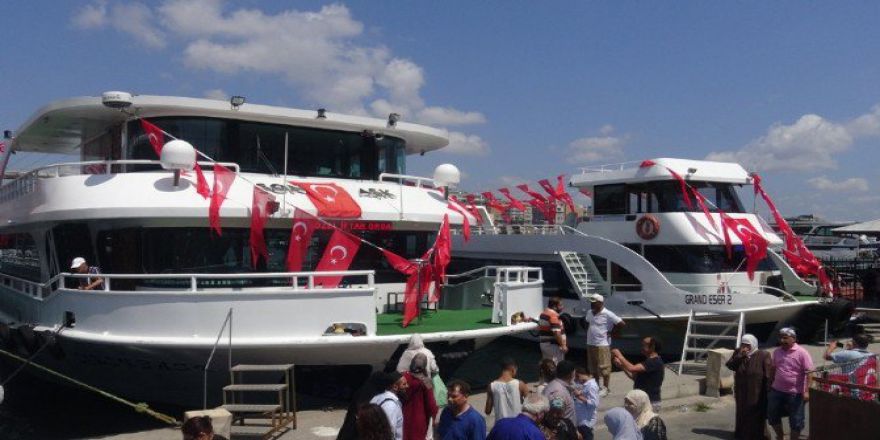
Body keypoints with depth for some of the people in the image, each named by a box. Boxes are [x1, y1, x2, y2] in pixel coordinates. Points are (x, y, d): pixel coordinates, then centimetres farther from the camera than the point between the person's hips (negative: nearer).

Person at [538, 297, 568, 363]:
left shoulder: (543, 314, 14)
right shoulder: (554, 315, -17)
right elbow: (556, 333, -24)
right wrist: (563, 345, -19)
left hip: (544, 344, 10)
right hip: (553, 345, -10)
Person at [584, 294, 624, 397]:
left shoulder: (607, 314, -15)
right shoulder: (590, 313, 7)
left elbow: (622, 323, -18)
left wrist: (612, 333, -11)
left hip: (602, 345, -7)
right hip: (590, 344, 7)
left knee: (604, 368, -1)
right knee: (593, 367, 14)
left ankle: (605, 388, 9)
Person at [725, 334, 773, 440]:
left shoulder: (763, 356, -13)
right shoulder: (738, 353, 1)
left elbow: (769, 375, -12)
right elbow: (730, 365, -8)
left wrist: (768, 390, -14)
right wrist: (740, 356, -19)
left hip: (757, 393, -5)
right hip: (741, 392, 5)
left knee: (757, 414, 5)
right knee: (742, 413, 16)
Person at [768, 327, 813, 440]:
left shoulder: (801, 353, -12)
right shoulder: (777, 352, 6)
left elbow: (808, 373, -14)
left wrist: (806, 391, -20)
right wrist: (770, 384, 16)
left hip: (794, 393, -5)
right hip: (776, 391, 5)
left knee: (795, 421, 5)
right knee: (773, 416, 14)